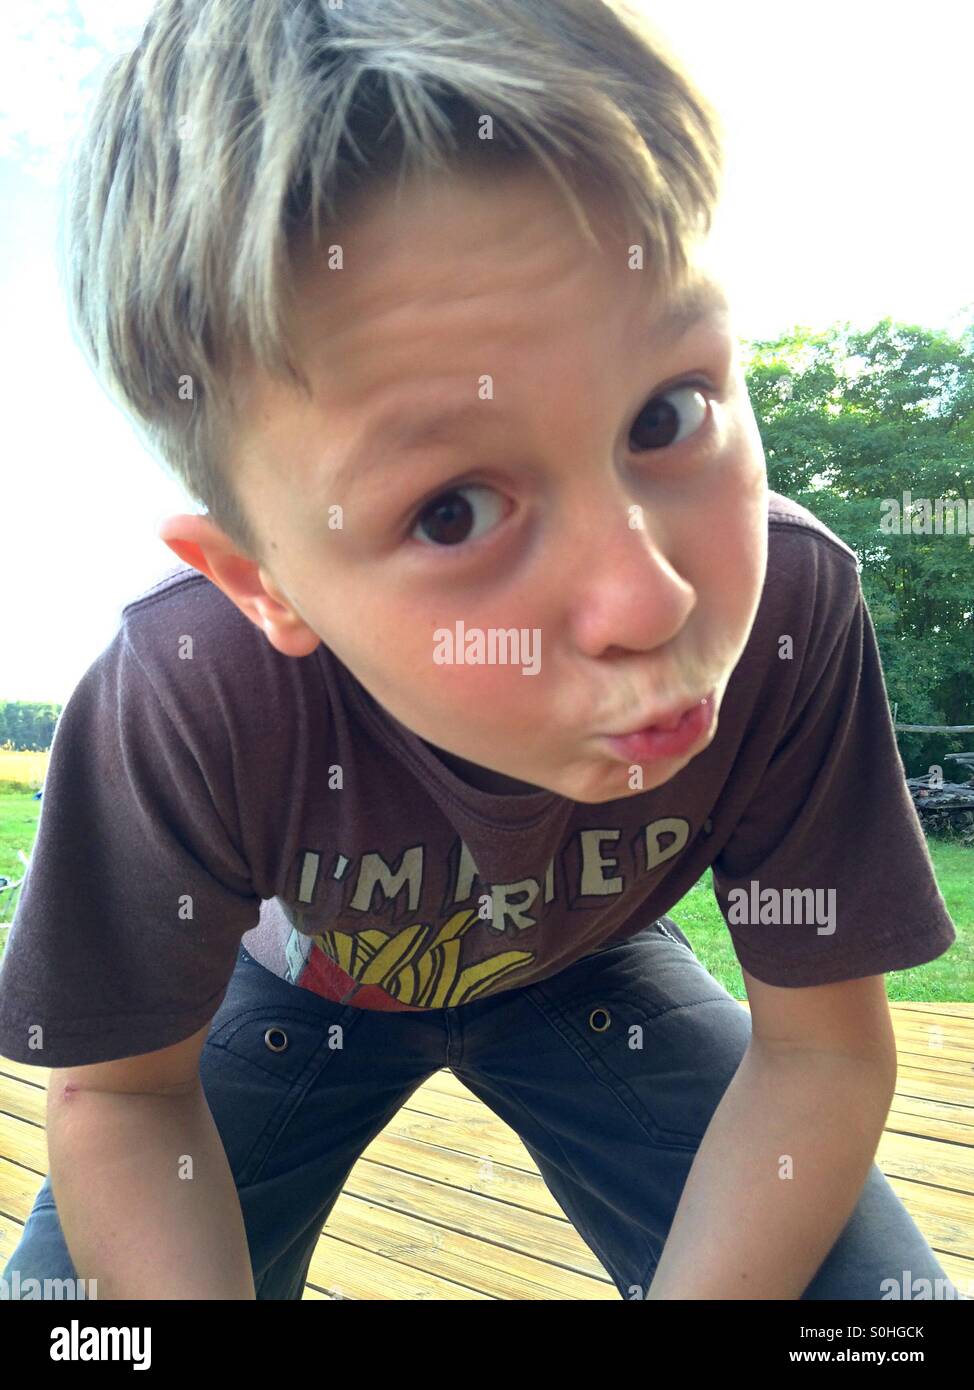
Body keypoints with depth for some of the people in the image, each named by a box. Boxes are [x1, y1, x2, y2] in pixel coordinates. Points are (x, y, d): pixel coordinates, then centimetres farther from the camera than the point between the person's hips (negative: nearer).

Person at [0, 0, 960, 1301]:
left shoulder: (791, 610, -34)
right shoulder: (186, 698, -37)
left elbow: (820, 1047, -21)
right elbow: (122, 1093, -19)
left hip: (582, 968, 1)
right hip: (305, 975, 1)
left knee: (878, 1288, -11)